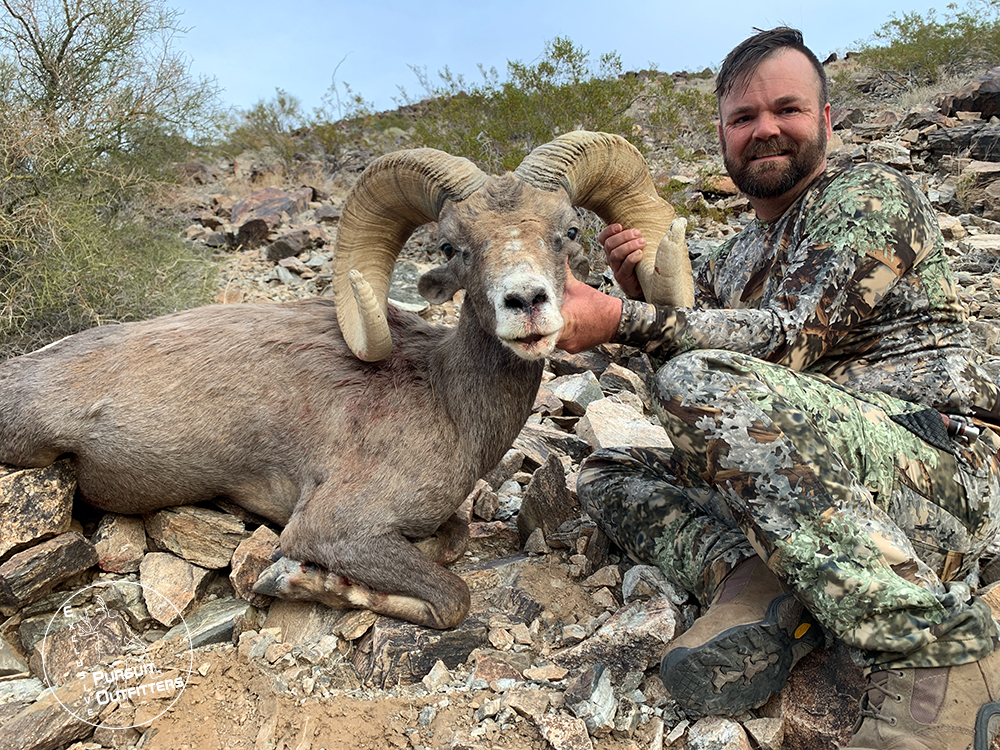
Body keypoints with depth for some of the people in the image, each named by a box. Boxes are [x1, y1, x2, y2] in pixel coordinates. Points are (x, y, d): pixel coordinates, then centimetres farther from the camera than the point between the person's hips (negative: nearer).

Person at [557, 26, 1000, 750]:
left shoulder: (870, 194, -1)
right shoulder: (730, 260, 21)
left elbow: (794, 338, -15)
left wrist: (625, 321, -19)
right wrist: (640, 290, -2)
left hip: (940, 466, -7)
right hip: (823, 481, 8)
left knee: (702, 385, -31)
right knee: (608, 472, 7)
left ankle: (934, 643, -24)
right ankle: (750, 581, -19)